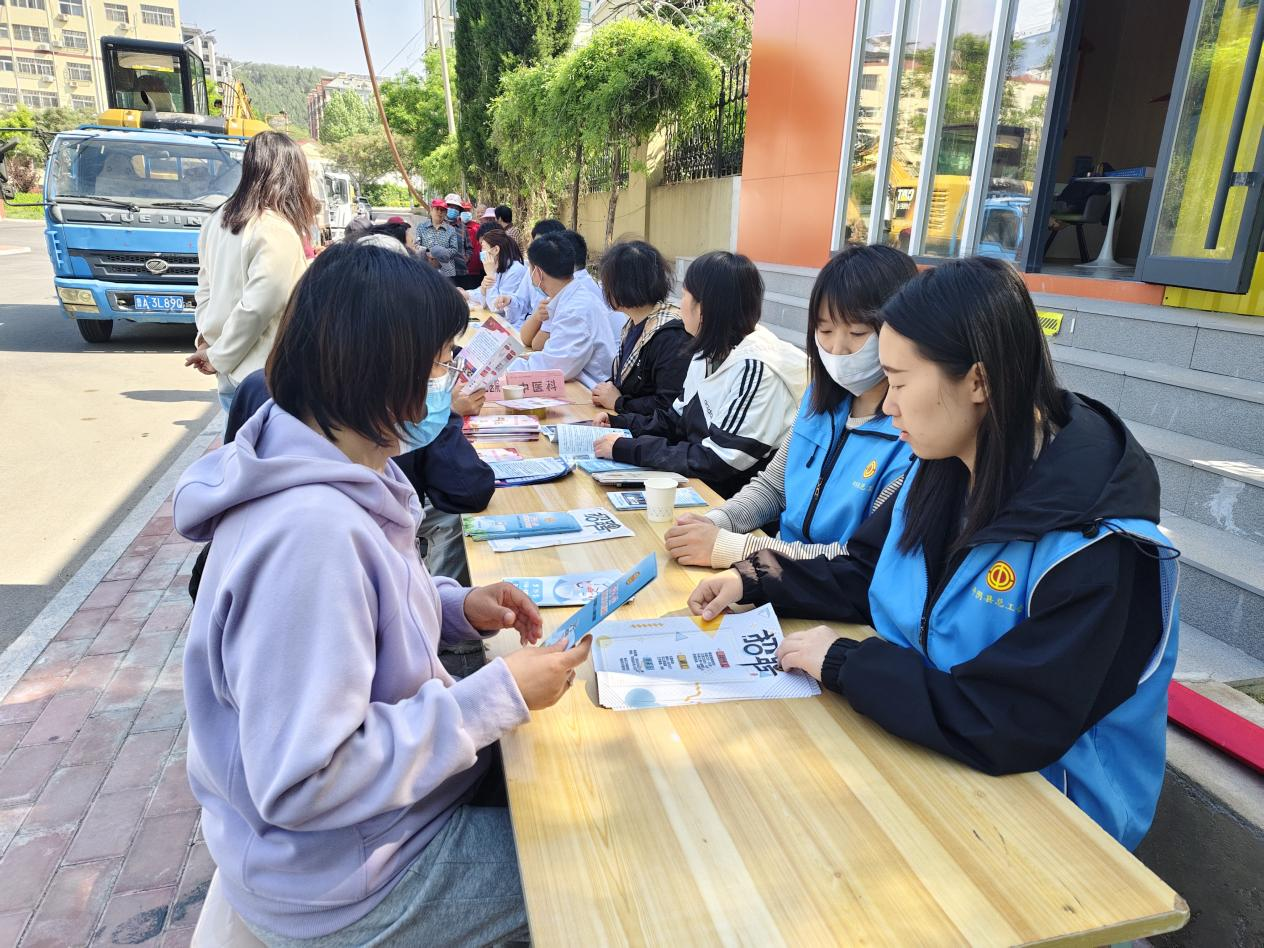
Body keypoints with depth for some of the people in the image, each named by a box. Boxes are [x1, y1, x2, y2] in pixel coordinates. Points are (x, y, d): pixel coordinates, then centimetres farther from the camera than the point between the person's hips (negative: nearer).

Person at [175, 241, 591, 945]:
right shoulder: (310, 531, -34)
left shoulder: (338, 469, -4)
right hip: (345, 875, -8)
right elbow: (301, 784, -31)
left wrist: (455, 607, -3)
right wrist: (500, 696, -26)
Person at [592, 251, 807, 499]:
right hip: (692, 480, 8)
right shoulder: (709, 353, 6)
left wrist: (628, 448, -22)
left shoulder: (755, 367, -23)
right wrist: (620, 423, 3)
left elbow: (719, 461, -26)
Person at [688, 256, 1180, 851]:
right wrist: (754, 581, -5)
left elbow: (1007, 729, -29)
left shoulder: (1094, 546, -28)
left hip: (1041, 804, -6)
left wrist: (841, 662, -23)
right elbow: (864, 574, 7)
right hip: (923, 740, 6)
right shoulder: (942, 471, -5)